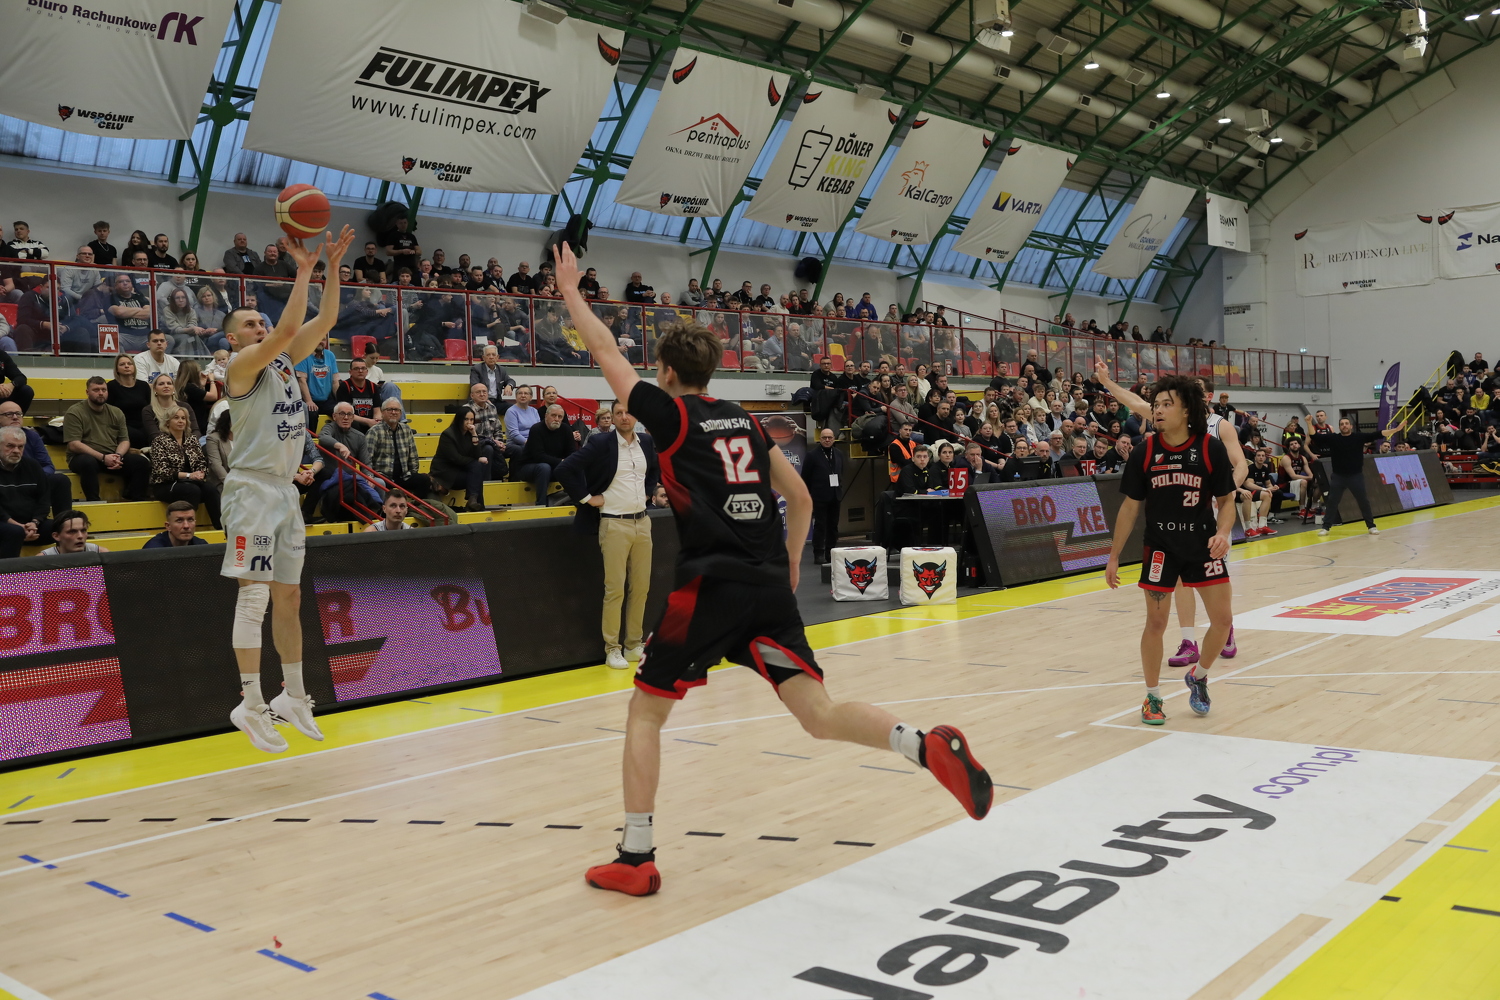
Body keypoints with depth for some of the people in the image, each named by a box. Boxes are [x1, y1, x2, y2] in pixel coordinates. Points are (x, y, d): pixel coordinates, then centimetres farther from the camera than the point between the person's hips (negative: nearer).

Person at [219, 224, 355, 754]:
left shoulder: (285, 362, 14)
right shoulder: (241, 367, -7)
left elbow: (325, 320, 8)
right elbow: (288, 328, -22)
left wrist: (333, 267, 0)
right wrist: (303, 268, -17)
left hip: (286, 490, 8)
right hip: (253, 489, -8)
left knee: (289, 597, 12)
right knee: (254, 595, -10)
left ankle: (293, 695, 21)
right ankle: (251, 704, -7)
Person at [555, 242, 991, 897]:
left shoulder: (669, 416, 2)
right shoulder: (746, 423, 18)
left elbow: (605, 351, 10)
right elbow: (800, 498, 21)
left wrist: (571, 291, 24)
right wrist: (790, 567, 31)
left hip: (709, 589, -5)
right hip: (769, 586, 5)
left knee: (645, 713, 10)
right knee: (820, 714, 2)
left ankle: (635, 859, 11)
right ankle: (927, 746, -22)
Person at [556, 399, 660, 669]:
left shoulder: (647, 442, 6)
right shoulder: (600, 443, -11)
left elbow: (657, 468, 27)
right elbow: (565, 470, -16)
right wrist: (586, 498, -12)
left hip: (642, 522, 5)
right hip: (614, 524, -5)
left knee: (641, 587, 9)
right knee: (615, 589, -2)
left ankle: (634, 644, 20)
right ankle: (612, 649, 8)